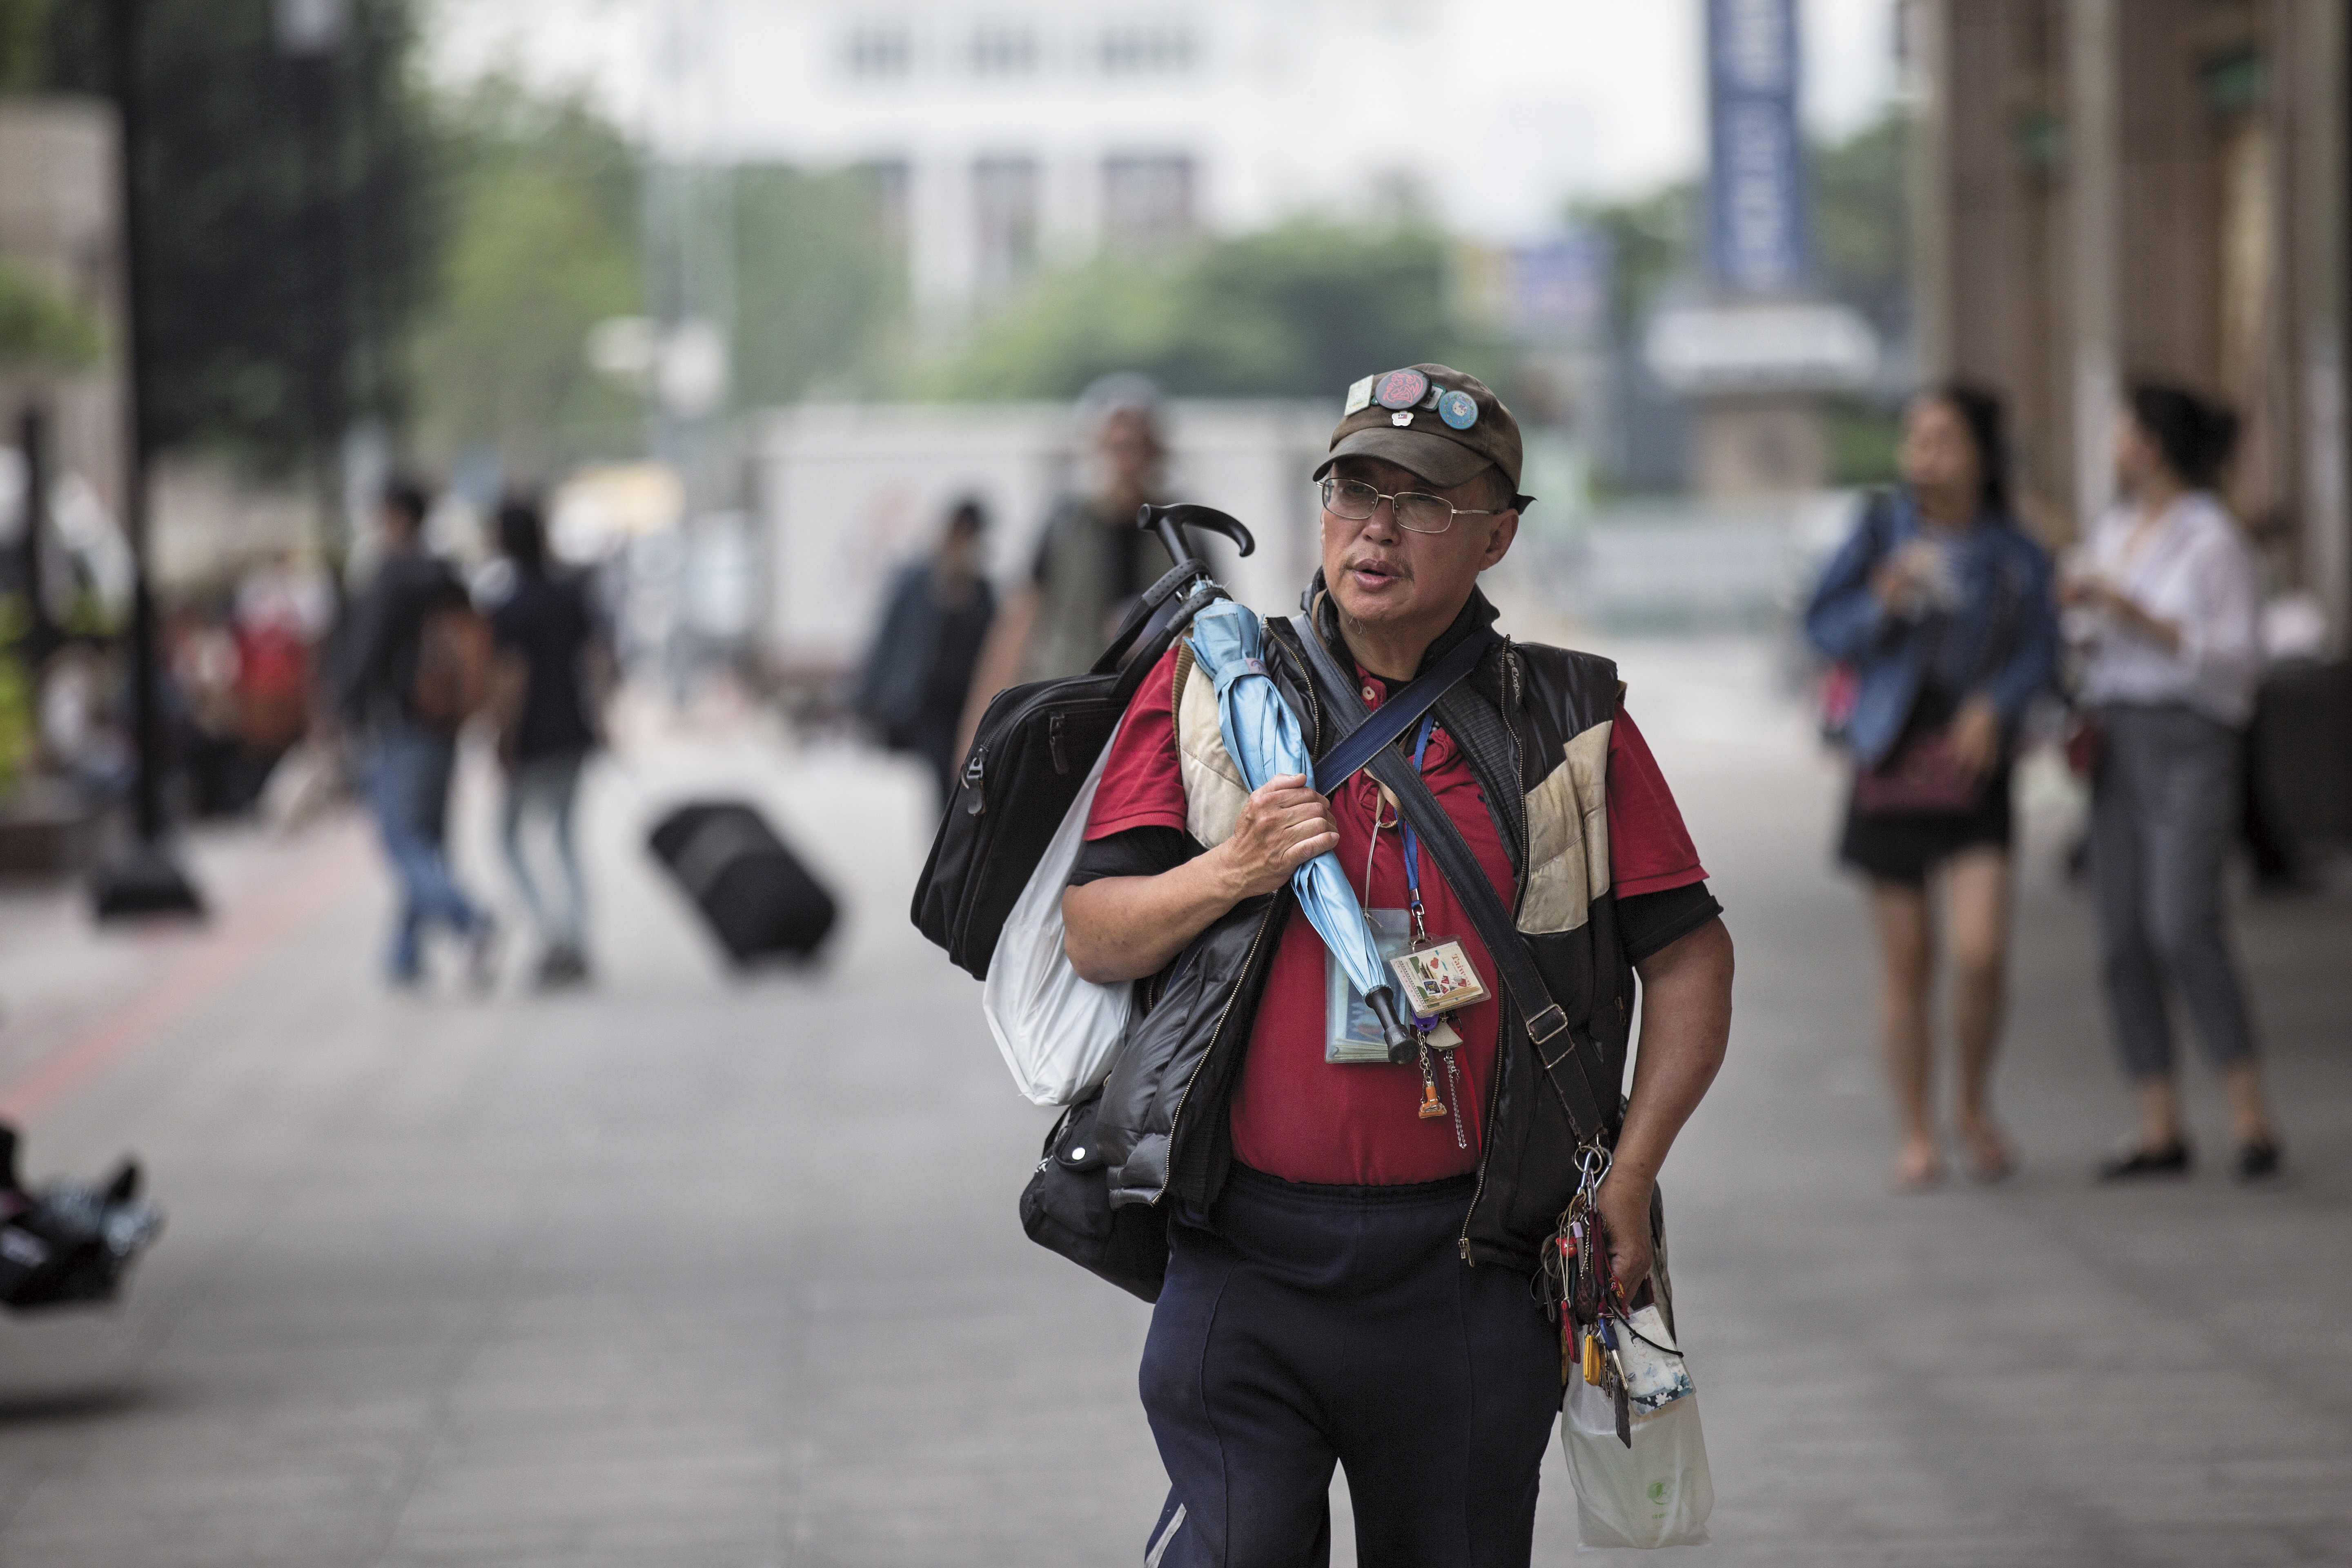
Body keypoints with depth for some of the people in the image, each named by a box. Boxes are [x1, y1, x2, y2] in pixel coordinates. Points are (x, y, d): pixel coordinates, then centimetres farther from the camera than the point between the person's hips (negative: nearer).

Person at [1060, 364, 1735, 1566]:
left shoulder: (1571, 724, 5)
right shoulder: (1210, 689, 6)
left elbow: (1691, 957, 9)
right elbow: (1092, 939, 5)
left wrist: (1628, 1175, 0)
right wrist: (1233, 872, -13)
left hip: (1470, 1271, 1)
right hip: (1247, 1261, -1)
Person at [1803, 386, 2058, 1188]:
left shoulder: (2015, 554, 2)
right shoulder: (1884, 527, 1)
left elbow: (2039, 652, -2)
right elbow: (1826, 627, 2)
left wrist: (1996, 705, -20)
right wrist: (1883, 604, -18)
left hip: (1973, 768, -1)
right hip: (1891, 761, 1)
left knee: (1980, 952, -14)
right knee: (1905, 962, 4)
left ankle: (1975, 1107, 12)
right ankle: (1918, 1136, 18)